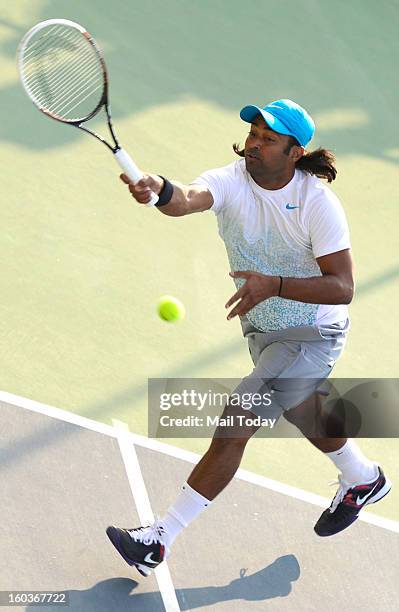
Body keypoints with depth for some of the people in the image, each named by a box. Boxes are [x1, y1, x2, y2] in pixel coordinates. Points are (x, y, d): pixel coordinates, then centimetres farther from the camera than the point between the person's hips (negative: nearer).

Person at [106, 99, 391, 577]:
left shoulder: (318, 202, -24)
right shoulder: (231, 181, -16)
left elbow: (342, 287, -26)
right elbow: (189, 198, -40)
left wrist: (275, 284, -39)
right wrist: (160, 190, -64)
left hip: (313, 335, -6)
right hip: (262, 330, 6)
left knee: (234, 425, -14)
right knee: (307, 415, 28)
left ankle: (160, 538, -6)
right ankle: (363, 479, 57)